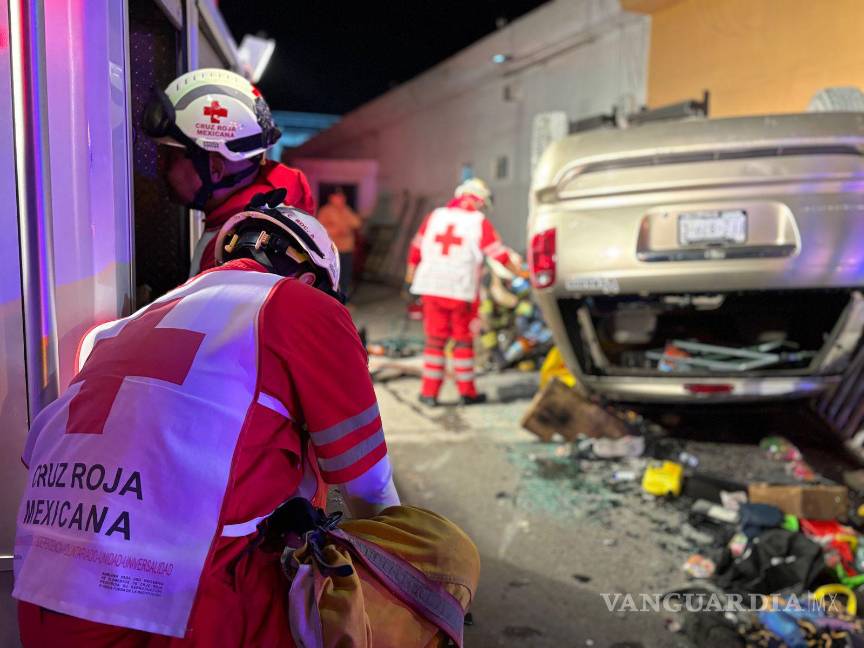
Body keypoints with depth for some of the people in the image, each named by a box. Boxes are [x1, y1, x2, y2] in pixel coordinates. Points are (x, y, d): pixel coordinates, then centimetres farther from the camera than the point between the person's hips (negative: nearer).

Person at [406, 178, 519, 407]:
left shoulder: (434, 216, 10)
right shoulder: (479, 222, -2)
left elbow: (417, 246, 16)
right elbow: (498, 253, -2)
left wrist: (411, 271, 29)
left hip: (431, 287, 3)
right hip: (462, 291, -3)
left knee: (435, 339, 10)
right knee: (463, 340, 8)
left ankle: (429, 392, 10)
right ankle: (466, 392, 15)